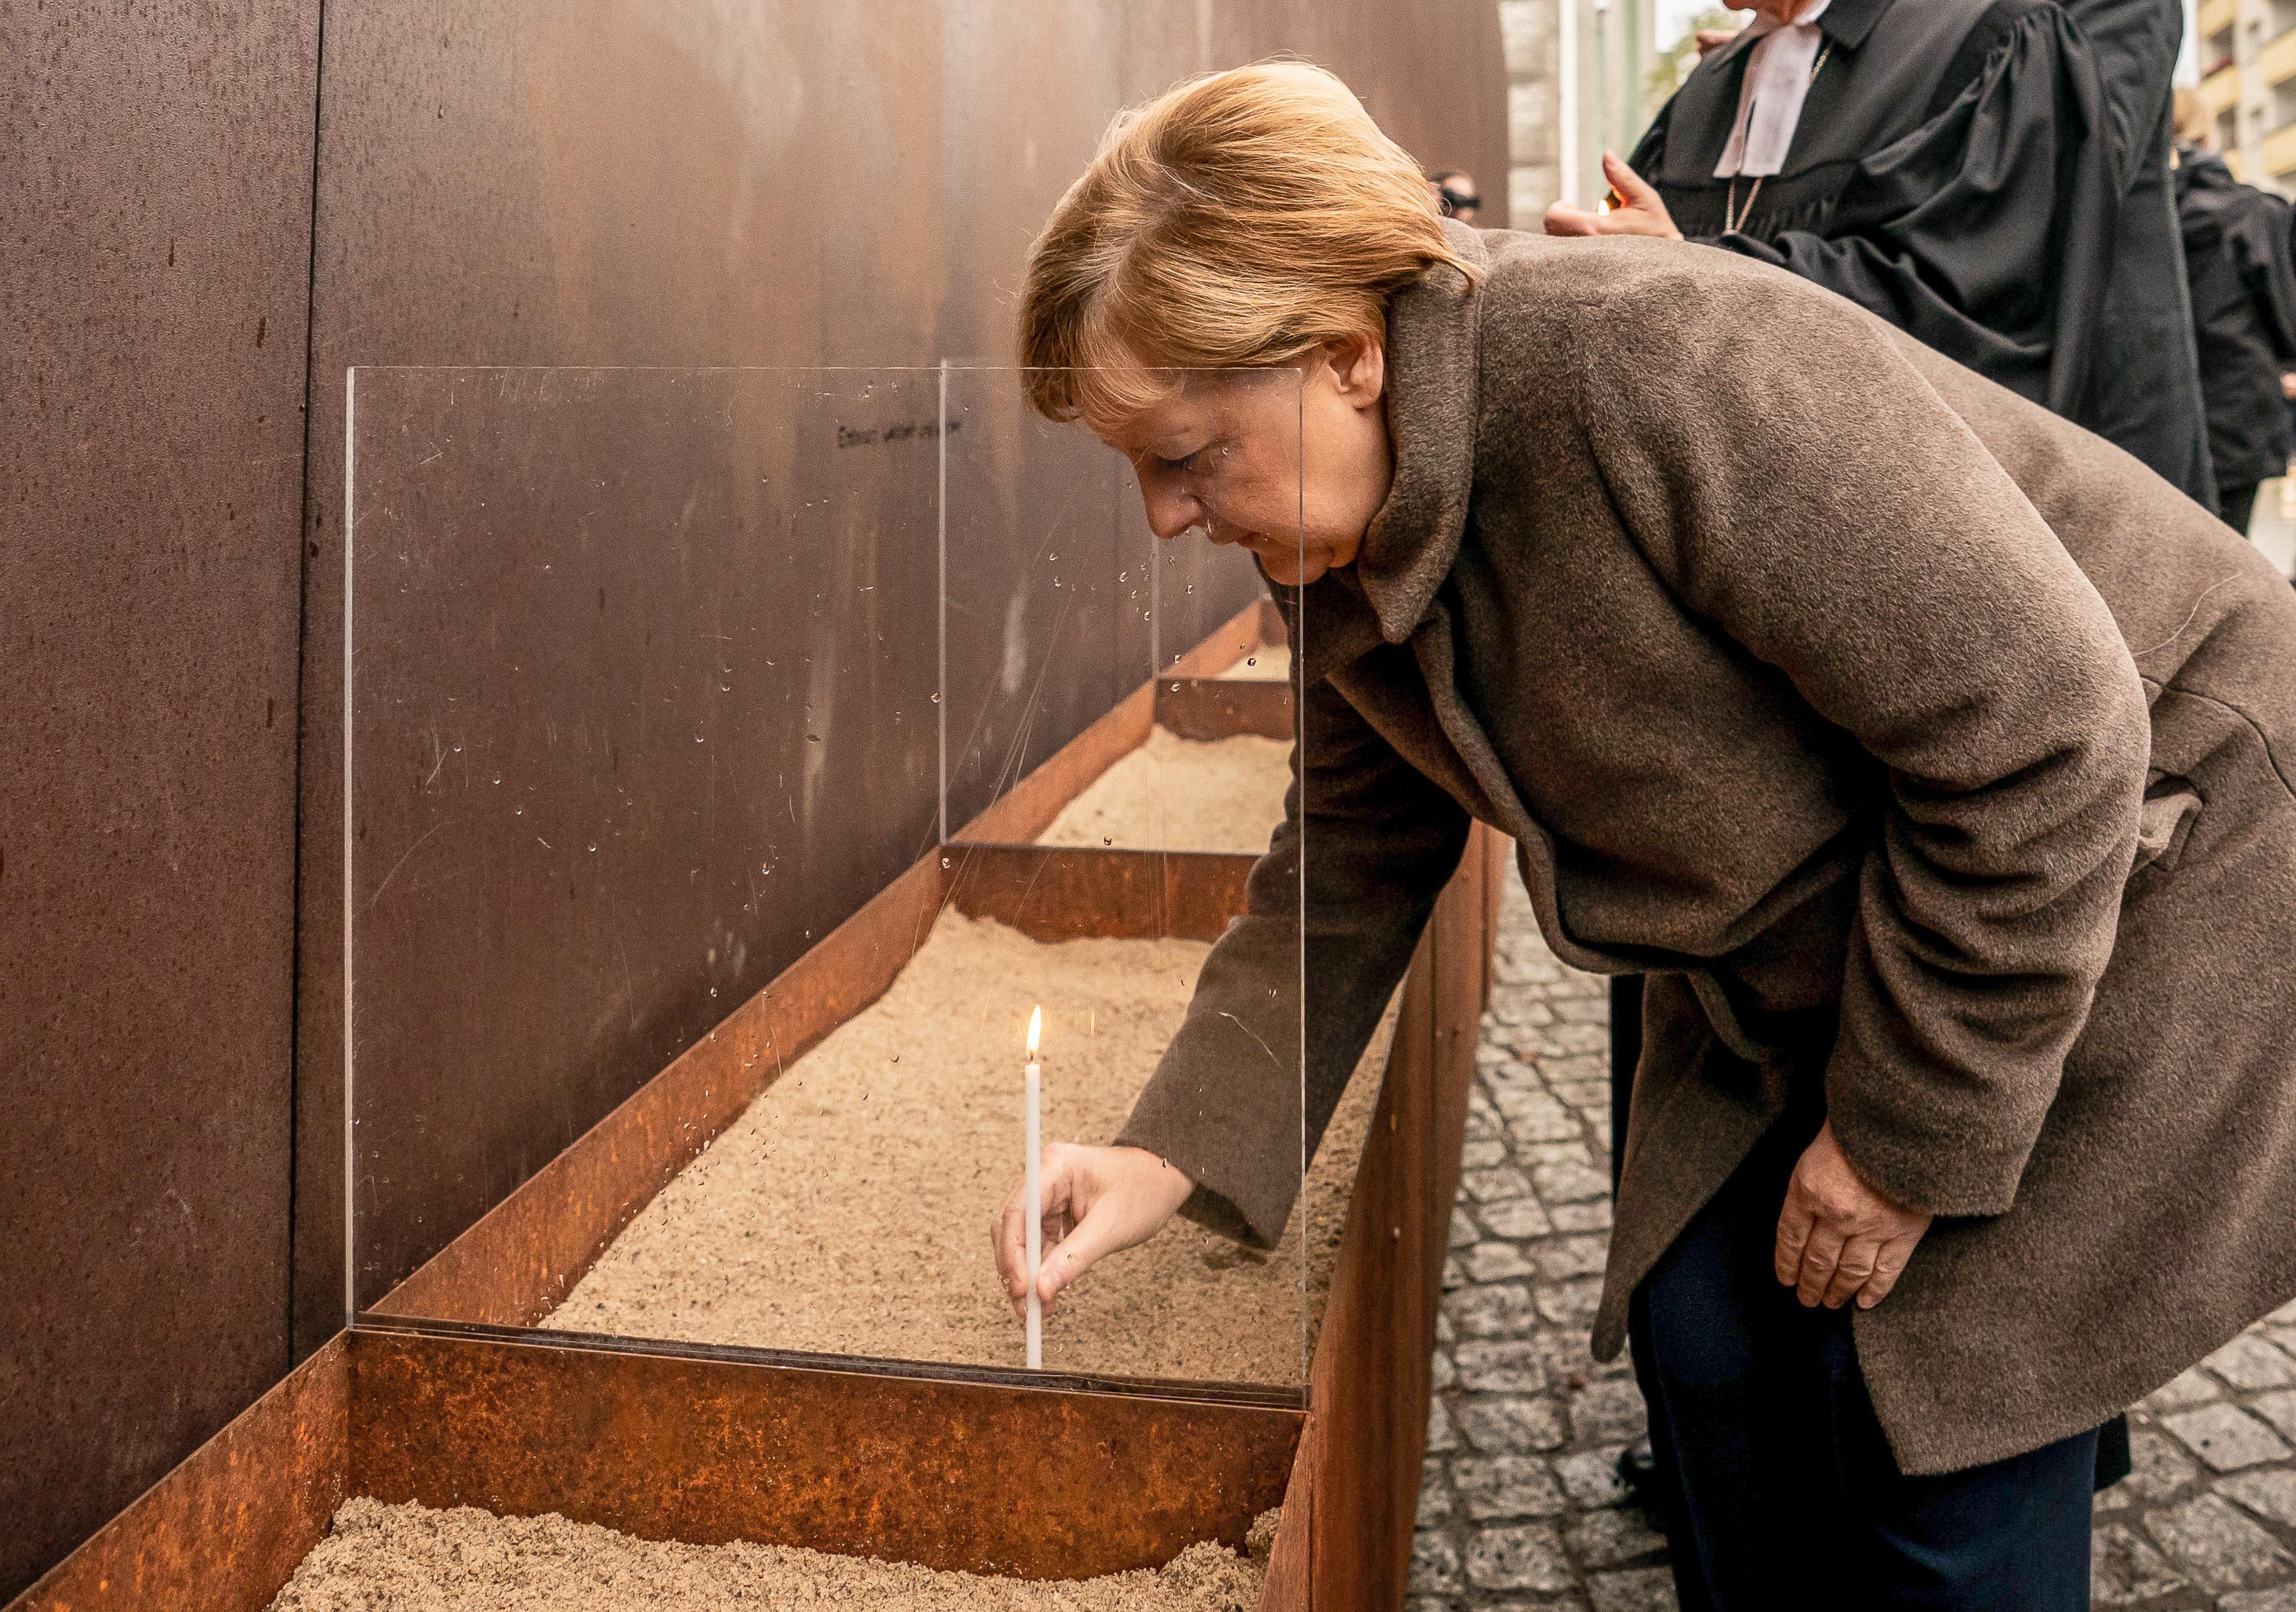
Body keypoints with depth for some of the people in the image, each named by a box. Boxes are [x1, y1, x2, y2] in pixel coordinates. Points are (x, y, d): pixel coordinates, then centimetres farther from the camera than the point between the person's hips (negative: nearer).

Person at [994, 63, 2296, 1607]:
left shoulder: (1666, 373, -35)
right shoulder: (1335, 550, -7)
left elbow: (2044, 740, -30)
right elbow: (1349, 869, 4)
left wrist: (1905, 1134, -20)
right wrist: (1178, 1150, -9)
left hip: (2137, 863, -7)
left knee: (1943, 1459, -5)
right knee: (1707, 1343, 6)